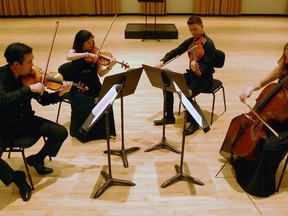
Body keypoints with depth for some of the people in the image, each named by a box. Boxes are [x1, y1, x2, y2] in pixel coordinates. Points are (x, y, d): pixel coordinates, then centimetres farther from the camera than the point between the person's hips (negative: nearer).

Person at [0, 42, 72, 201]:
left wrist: (60, 93, -15)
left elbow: (43, 100, 2)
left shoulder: (30, 75, -7)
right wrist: (29, 88, -40)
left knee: (61, 132, -9)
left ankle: (36, 159, 15)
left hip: (26, 121, 5)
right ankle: (17, 178, 1)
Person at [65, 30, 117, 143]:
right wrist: (86, 54, -30)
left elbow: (100, 73, -2)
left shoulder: (95, 52, 4)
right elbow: (69, 57, -26)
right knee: (84, 108, -28)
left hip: (94, 87, 2)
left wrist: (109, 67, -20)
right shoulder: (74, 51, 1)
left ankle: (103, 131, -4)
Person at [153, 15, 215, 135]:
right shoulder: (190, 42, 5)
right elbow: (176, 51, 5)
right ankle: (169, 117, 5)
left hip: (205, 77, -7)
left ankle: (194, 123, -6)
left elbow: (206, 65, -24)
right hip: (192, 74, 7)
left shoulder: (208, 44, -16)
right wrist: (163, 61, -12)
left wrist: (198, 69, -47)